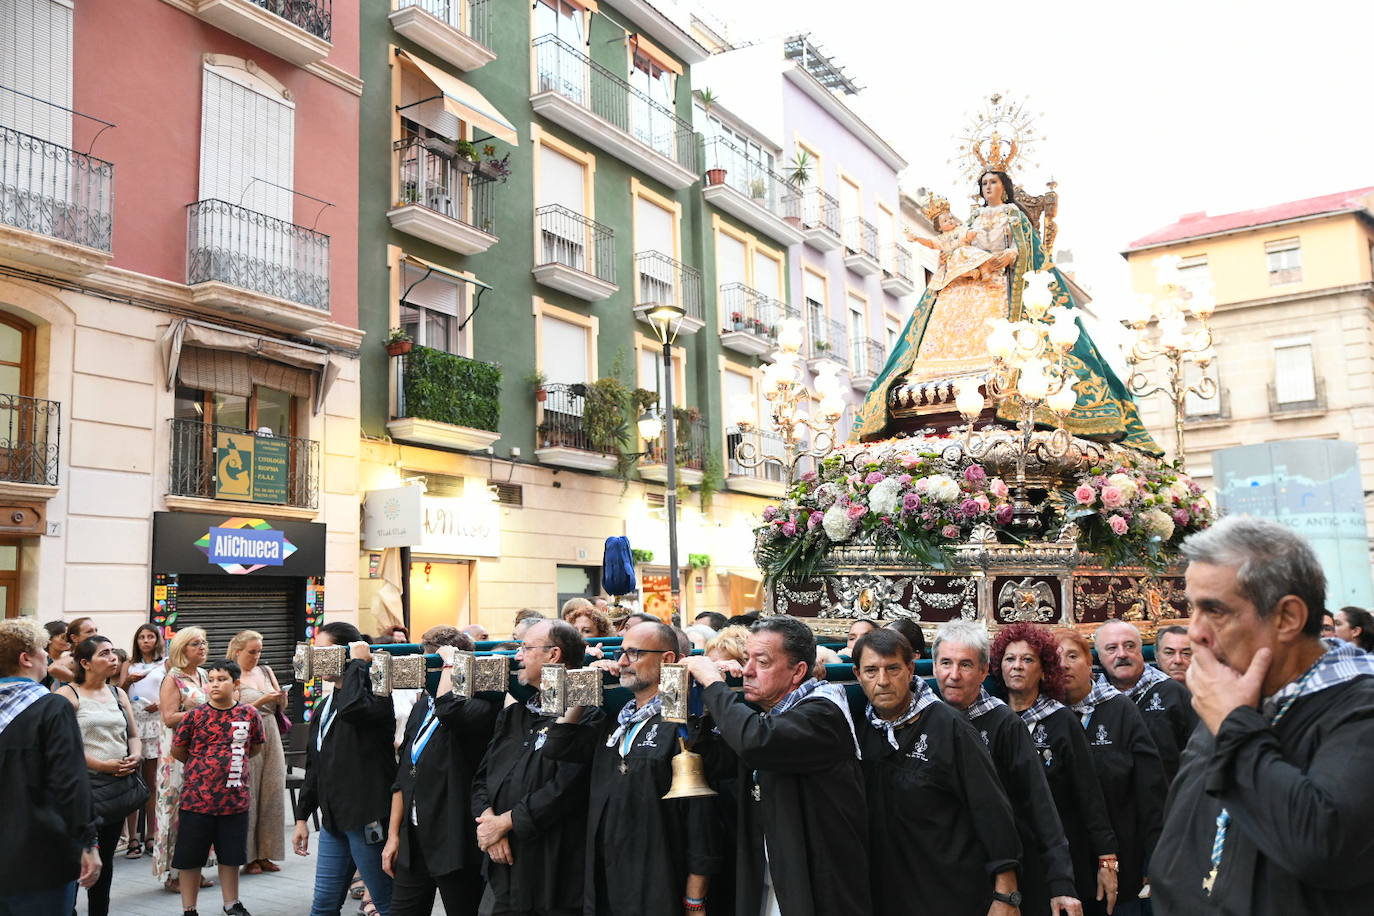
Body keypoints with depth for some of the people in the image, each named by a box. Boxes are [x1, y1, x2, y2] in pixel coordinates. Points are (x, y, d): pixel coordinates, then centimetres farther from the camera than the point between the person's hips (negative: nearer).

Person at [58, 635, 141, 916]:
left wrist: (135, 757, -5)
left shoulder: (118, 694, 12)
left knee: (106, 857, 13)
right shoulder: (67, 695, -6)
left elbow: (133, 736, 17)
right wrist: (102, 765, -18)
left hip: (118, 784, 6)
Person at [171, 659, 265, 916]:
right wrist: (200, 765, 10)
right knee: (190, 857, 8)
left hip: (235, 797, 2)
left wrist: (232, 762, 8)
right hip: (196, 797, -1)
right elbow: (177, 750, 5)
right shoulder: (195, 715, -7)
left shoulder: (250, 714, -3)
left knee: (231, 855, 15)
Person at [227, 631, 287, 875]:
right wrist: (262, 701, -18)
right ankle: (249, 857, 8)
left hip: (271, 737, 5)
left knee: (271, 795, 5)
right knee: (247, 797, -2)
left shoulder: (266, 670, 12)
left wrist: (281, 698, -5)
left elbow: (281, 708, 16)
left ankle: (265, 854, 14)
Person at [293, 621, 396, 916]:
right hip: (333, 820, 8)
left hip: (366, 818, -8)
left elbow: (352, 708, -36)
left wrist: (358, 662, -21)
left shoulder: (375, 694, -11)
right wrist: (302, 817, 20)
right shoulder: (326, 705, 16)